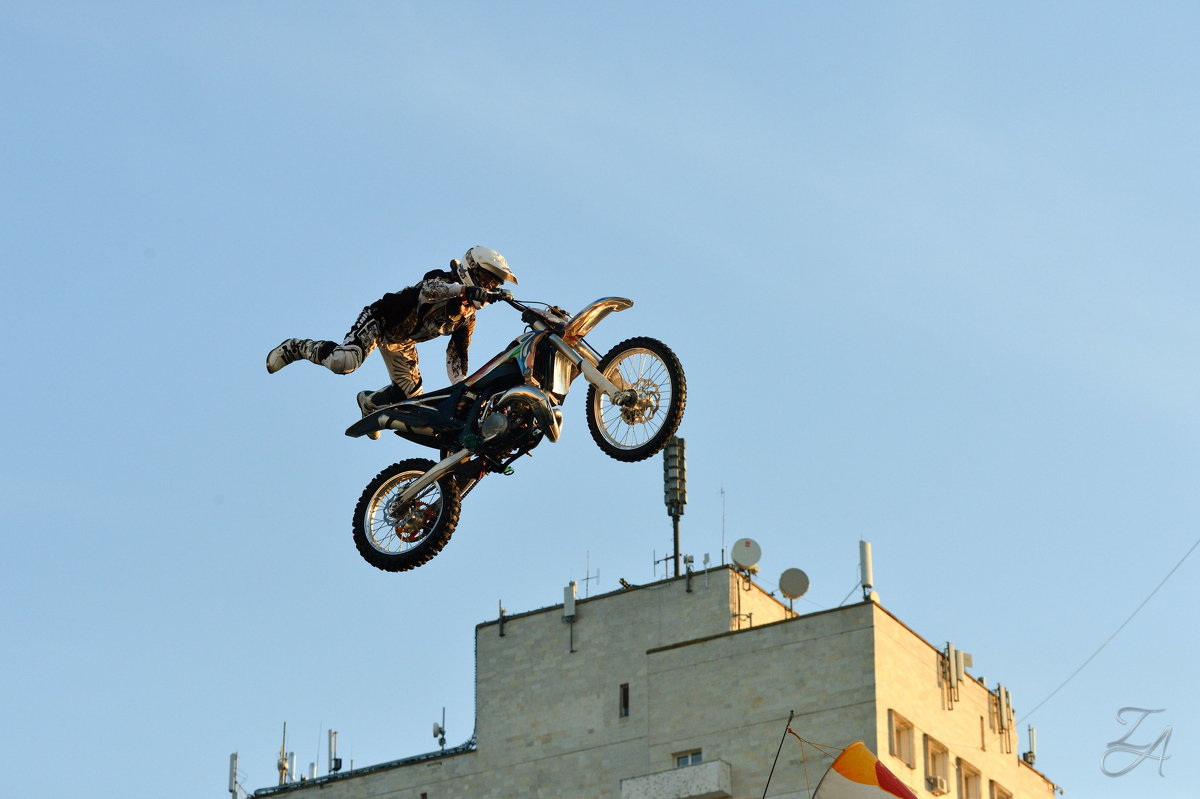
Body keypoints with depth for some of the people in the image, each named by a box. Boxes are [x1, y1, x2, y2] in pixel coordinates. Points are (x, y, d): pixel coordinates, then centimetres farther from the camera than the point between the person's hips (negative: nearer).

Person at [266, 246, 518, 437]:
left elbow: (456, 357, 7)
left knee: (411, 393, 2)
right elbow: (428, 288, -45)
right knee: (345, 362, -30)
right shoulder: (443, 279, -20)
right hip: (380, 322, -8)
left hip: (402, 343, 8)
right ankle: (296, 347, -3)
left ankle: (369, 402, 32)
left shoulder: (467, 317, 3)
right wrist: (467, 290, -59)